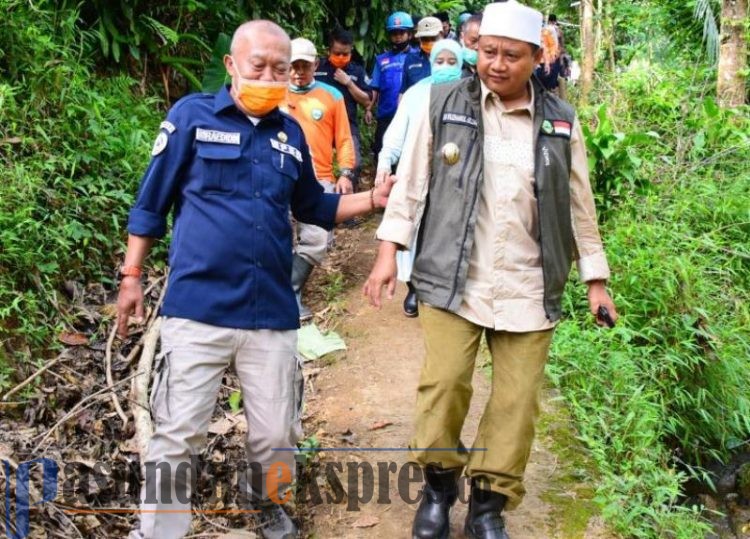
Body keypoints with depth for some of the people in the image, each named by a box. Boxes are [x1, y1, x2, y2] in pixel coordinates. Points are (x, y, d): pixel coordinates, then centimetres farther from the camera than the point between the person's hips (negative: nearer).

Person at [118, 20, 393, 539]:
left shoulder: (290, 133, 10)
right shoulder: (193, 115, -1)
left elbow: (312, 206, 22)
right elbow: (152, 201, 3)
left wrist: (374, 198, 7)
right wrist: (131, 276, 2)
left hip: (272, 311, 4)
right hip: (197, 306, -3)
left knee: (276, 435, 12)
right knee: (177, 435, 0)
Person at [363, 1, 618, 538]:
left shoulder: (561, 121, 6)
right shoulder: (442, 104, 1)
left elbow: (580, 206, 10)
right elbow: (411, 182, 3)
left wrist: (596, 279, 10)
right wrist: (389, 251, -2)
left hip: (529, 289, 2)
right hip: (452, 280, -1)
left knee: (517, 402, 4)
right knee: (443, 386, -3)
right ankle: (439, 486, 22)